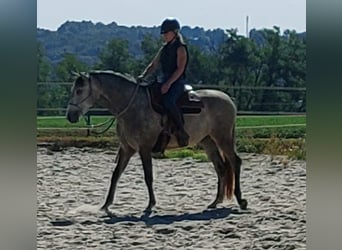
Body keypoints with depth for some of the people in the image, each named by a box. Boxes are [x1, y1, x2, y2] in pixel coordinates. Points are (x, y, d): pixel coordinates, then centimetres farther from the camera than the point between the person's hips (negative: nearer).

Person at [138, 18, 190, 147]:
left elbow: (180, 69, -15)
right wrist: (143, 75, 0)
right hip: (165, 81, 9)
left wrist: (168, 83, -24)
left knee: (167, 101, -34)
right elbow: (154, 65, 17)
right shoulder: (164, 48, 17)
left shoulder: (180, 48, -7)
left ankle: (182, 132, -27)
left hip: (177, 82, -9)